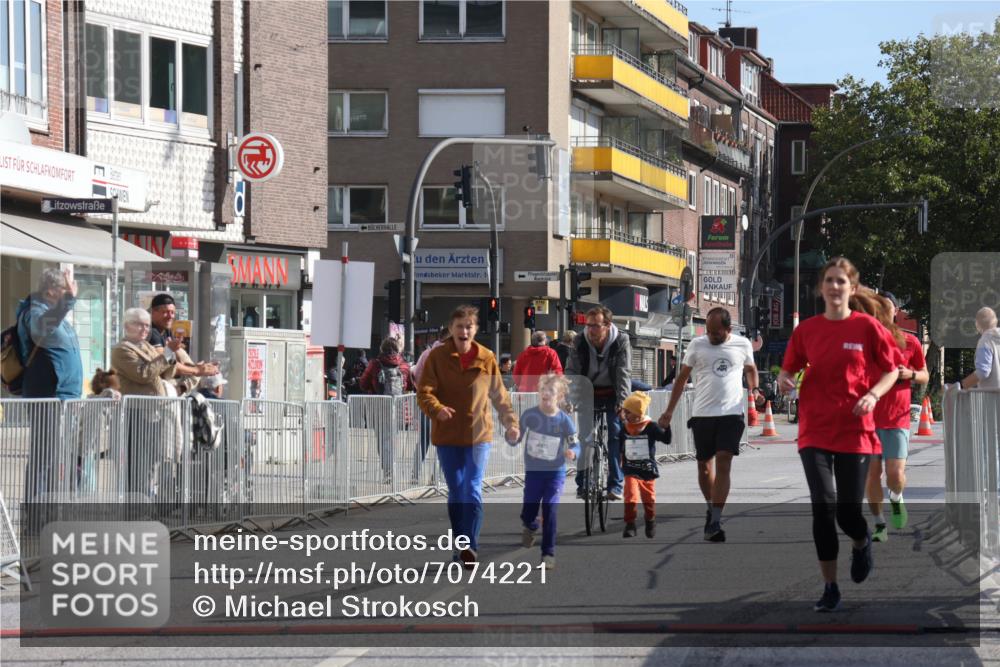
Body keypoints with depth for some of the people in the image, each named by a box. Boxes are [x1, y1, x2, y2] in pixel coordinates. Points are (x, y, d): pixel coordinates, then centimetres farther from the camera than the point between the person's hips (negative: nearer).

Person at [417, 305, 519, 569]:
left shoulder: (487, 358, 2)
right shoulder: (437, 357, -2)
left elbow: (499, 395, 12)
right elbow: (424, 392, -9)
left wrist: (510, 422, 9)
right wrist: (437, 409, -29)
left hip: (478, 434, 0)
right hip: (447, 436, 0)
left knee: (473, 491, -12)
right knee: (455, 494, 8)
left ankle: (470, 546, -18)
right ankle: (461, 547, 17)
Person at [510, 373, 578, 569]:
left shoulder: (564, 420, -11)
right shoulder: (529, 415, -9)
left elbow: (575, 444, -7)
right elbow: (515, 439, -1)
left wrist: (572, 453, -30)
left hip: (556, 473, -2)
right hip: (533, 471, 2)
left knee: (549, 511, -10)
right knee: (528, 513, 7)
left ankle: (548, 553, 0)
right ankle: (530, 527, 45)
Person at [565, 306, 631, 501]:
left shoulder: (621, 341, -15)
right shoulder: (580, 342, -11)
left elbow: (624, 373, -19)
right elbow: (571, 372, -13)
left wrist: (623, 402, -30)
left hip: (612, 395, -2)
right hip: (589, 393, 2)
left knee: (616, 435, -11)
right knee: (584, 437, -5)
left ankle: (615, 484, -8)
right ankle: (582, 483, 4)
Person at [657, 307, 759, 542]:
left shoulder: (742, 345, 3)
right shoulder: (697, 345, 3)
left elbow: (750, 369, 23)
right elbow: (682, 377, 10)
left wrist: (754, 389, 5)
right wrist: (669, 410, 7)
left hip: (731, 414, -2)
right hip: (702, 414, 2)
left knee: (723, 464, -12)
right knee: (704, 465, 11)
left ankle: (715, 522, -15)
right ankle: (711, 508, 35)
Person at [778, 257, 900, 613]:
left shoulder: (867, 326, -2)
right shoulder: (806, 329, 4)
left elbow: (891, 370, 5)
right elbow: (790, 369, 14)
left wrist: (873, 395, -13)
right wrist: (785, 379, -10)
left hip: (855, 430, -1)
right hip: (815, 431, 1)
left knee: (848, 511, -2)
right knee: (823, 505, -10)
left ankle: (862, 543, 37)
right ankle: (830, 588, 3)